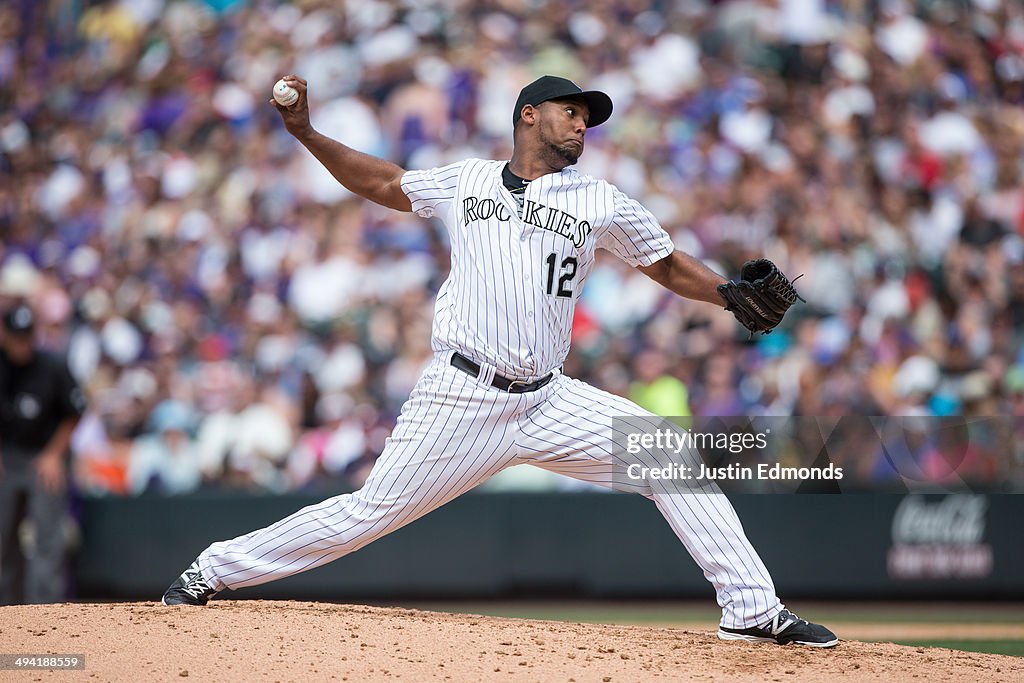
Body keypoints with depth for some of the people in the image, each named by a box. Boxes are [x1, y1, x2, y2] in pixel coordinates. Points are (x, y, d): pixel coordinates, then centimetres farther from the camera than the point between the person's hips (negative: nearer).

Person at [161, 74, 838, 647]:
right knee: (369, 513, -4)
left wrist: (733, 293, -3)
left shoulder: (602, 202, 10)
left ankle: (752, 610, -7)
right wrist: (306, 132, 15)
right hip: (461, 401, -2)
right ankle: (213, 570, 11)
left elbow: (669, 266, 15)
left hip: (548, 403, 2)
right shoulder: (466, 181, 11)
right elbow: (383, 182, 24)